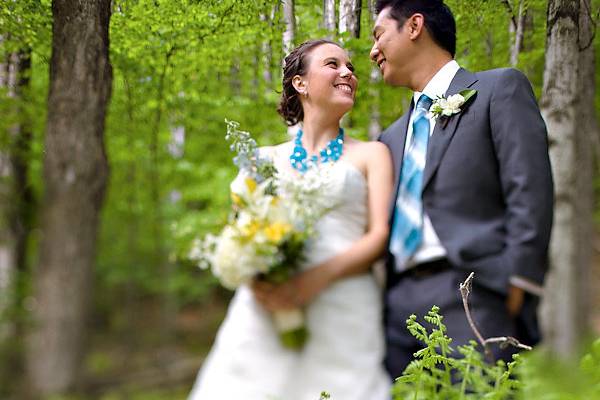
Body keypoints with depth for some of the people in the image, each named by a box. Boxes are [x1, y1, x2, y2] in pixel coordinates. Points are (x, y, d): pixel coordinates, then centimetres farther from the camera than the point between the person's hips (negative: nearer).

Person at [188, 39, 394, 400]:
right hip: (263, 312, 2)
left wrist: (318, 278, -15)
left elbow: (380, 236, 1)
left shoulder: (371, 154, 12)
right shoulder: (266, 159, 17)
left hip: (343, 314, -1)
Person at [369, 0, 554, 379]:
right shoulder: (392, 137, 25)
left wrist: (515, 290, -12)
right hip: (398, 305, 6)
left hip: (471, 296, -6)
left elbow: (530, 195, -5)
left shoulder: (500, 88, 5)